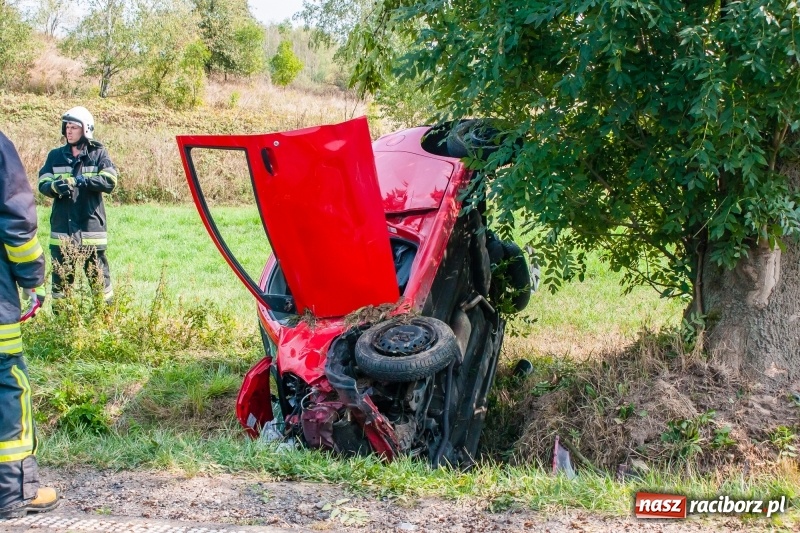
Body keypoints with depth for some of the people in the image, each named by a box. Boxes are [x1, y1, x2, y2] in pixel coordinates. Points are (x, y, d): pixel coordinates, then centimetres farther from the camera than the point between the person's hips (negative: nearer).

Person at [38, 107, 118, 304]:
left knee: (98, 272, 2)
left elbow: (110, 181, -10)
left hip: (90, 225, -3)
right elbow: (42, 183, 4)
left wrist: (80, 180, -22)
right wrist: (55, 186, -19)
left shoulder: (99, 154, 2)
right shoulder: (55, 155, 9)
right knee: (61, 272, 8)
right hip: (62, 226, 3)